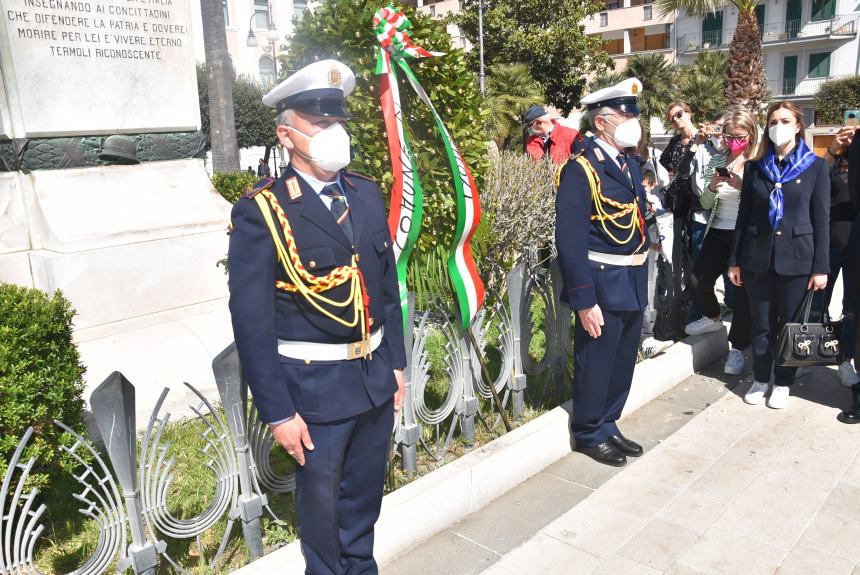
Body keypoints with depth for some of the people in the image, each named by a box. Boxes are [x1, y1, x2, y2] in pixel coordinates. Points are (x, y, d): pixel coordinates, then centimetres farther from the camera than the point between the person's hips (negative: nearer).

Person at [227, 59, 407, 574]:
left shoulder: (367, 194, 2)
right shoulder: (261, 211, -15)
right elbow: (252, 320, -14)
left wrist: (396, 362, 10)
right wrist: (278, 413, -13)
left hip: (376, 375, 5)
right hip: (315, 386, -5)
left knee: (366, 491, 23)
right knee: (321, 501, 15)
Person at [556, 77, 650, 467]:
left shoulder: (631, 165, 12)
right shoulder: (581, 169, -15)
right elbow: (570, 240, -20)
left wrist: (641, 282, 14)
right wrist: (583, 301, -22)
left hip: (633, 284, 8)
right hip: (602, 286, -8)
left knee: (622, 364, 18)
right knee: (595, 365, 7)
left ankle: (608, 426, 35)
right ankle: (589, 435, 25)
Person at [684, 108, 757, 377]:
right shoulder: (716, 161, 6)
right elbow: (705, 205, 9)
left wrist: (742, 186, -23)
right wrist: (712, 187, -11)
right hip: (718, 232, 3)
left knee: (743, 291, 2)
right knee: (698, 279, -8)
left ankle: (737, 349, 16)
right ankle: (712, 317, 24)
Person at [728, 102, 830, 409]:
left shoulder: (816, 166, 2)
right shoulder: (754, 167, 7)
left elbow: (821, 219, -1)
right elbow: (743, 216, 7)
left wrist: (820, 266, -6)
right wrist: (735, 260, 4)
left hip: (797, 257, -2)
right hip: (758, 257, 2)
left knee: (790, 324, 7)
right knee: (762, 324, 9)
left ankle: (782, 383, 21)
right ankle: (760, 379, 24)